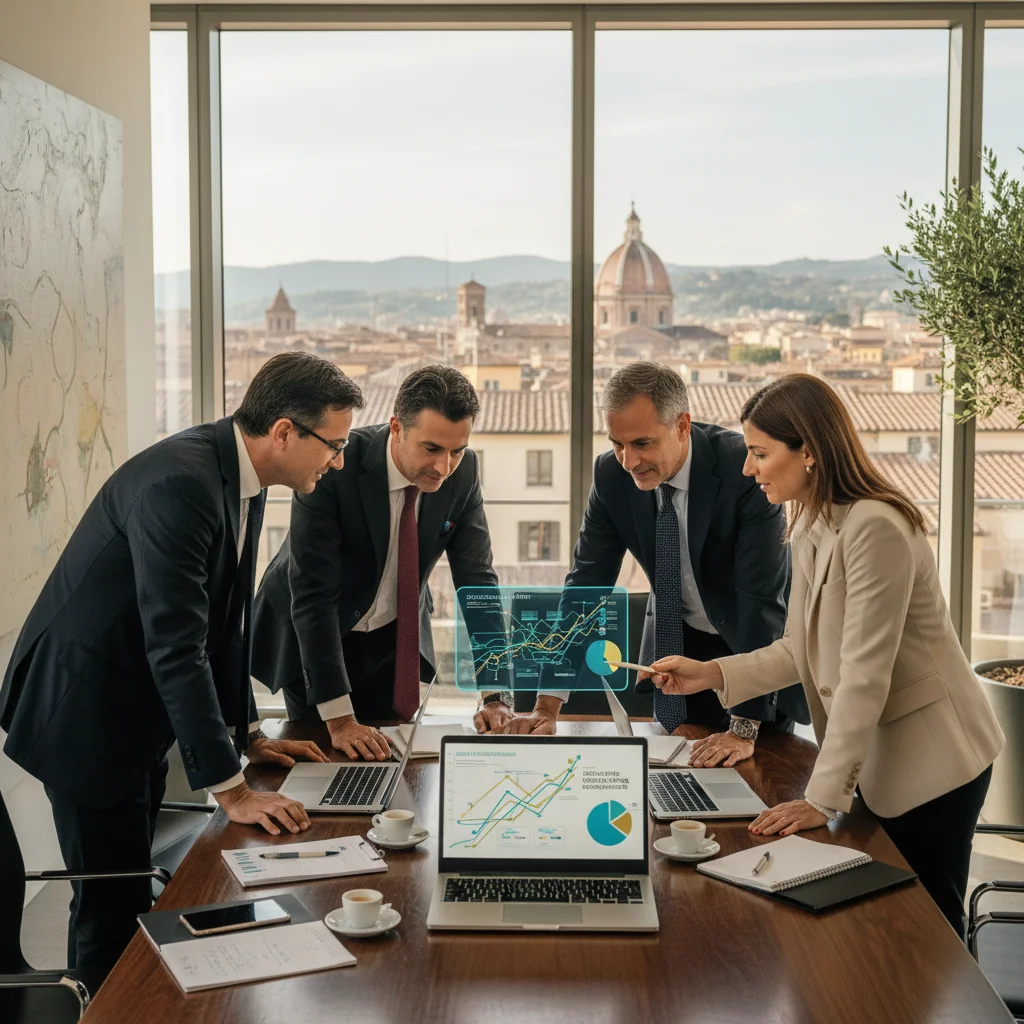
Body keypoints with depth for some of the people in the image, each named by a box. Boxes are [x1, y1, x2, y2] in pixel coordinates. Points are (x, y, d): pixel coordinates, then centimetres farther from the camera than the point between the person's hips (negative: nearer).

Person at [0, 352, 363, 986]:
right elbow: (176, 645, -31)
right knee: (115, 909, -3)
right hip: (85, 710, -9)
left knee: (131, 890, 17)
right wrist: (231, 789, -27)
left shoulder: (241, 476, 1)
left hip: (137, 711, 9)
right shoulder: (180, 483, -28)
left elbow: (225, 619, 11)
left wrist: (249, 733, 13)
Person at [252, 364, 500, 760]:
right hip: (312, 636, -4)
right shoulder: (332, 466, -31)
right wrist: (339, 719, -34)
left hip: (395, 636, 4)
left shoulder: (463, 471, -17)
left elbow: (477, 580, -12)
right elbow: (312, 594, -32)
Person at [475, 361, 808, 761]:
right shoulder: (611, 474, -17)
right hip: (676, 641, 3)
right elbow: (586, 584, -12)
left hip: (758, 642, -3)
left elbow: (763, 597, -32)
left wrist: (745, 728, -34)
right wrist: (547, 706, -18)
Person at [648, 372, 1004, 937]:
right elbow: (803, 651, 8)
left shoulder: (875, 527, -24)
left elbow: (864, 673, -26)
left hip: (930, 760, -8)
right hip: (881, 759, 8)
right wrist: (710, 674, -3)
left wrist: (822, 797, -23)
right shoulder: (811, 526, 4)